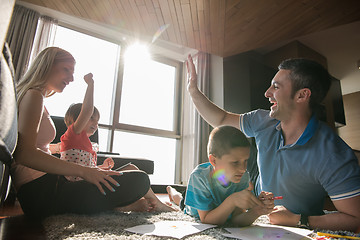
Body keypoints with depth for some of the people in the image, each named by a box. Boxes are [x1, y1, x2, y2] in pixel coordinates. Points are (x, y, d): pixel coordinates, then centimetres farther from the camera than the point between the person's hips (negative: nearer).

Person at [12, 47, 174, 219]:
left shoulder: (34, 97, 22)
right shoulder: (34, 95, -9)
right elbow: (24, 154, -23)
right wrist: (83, 171, -25)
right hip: (42, 192, -11)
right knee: (139, 180, -15)